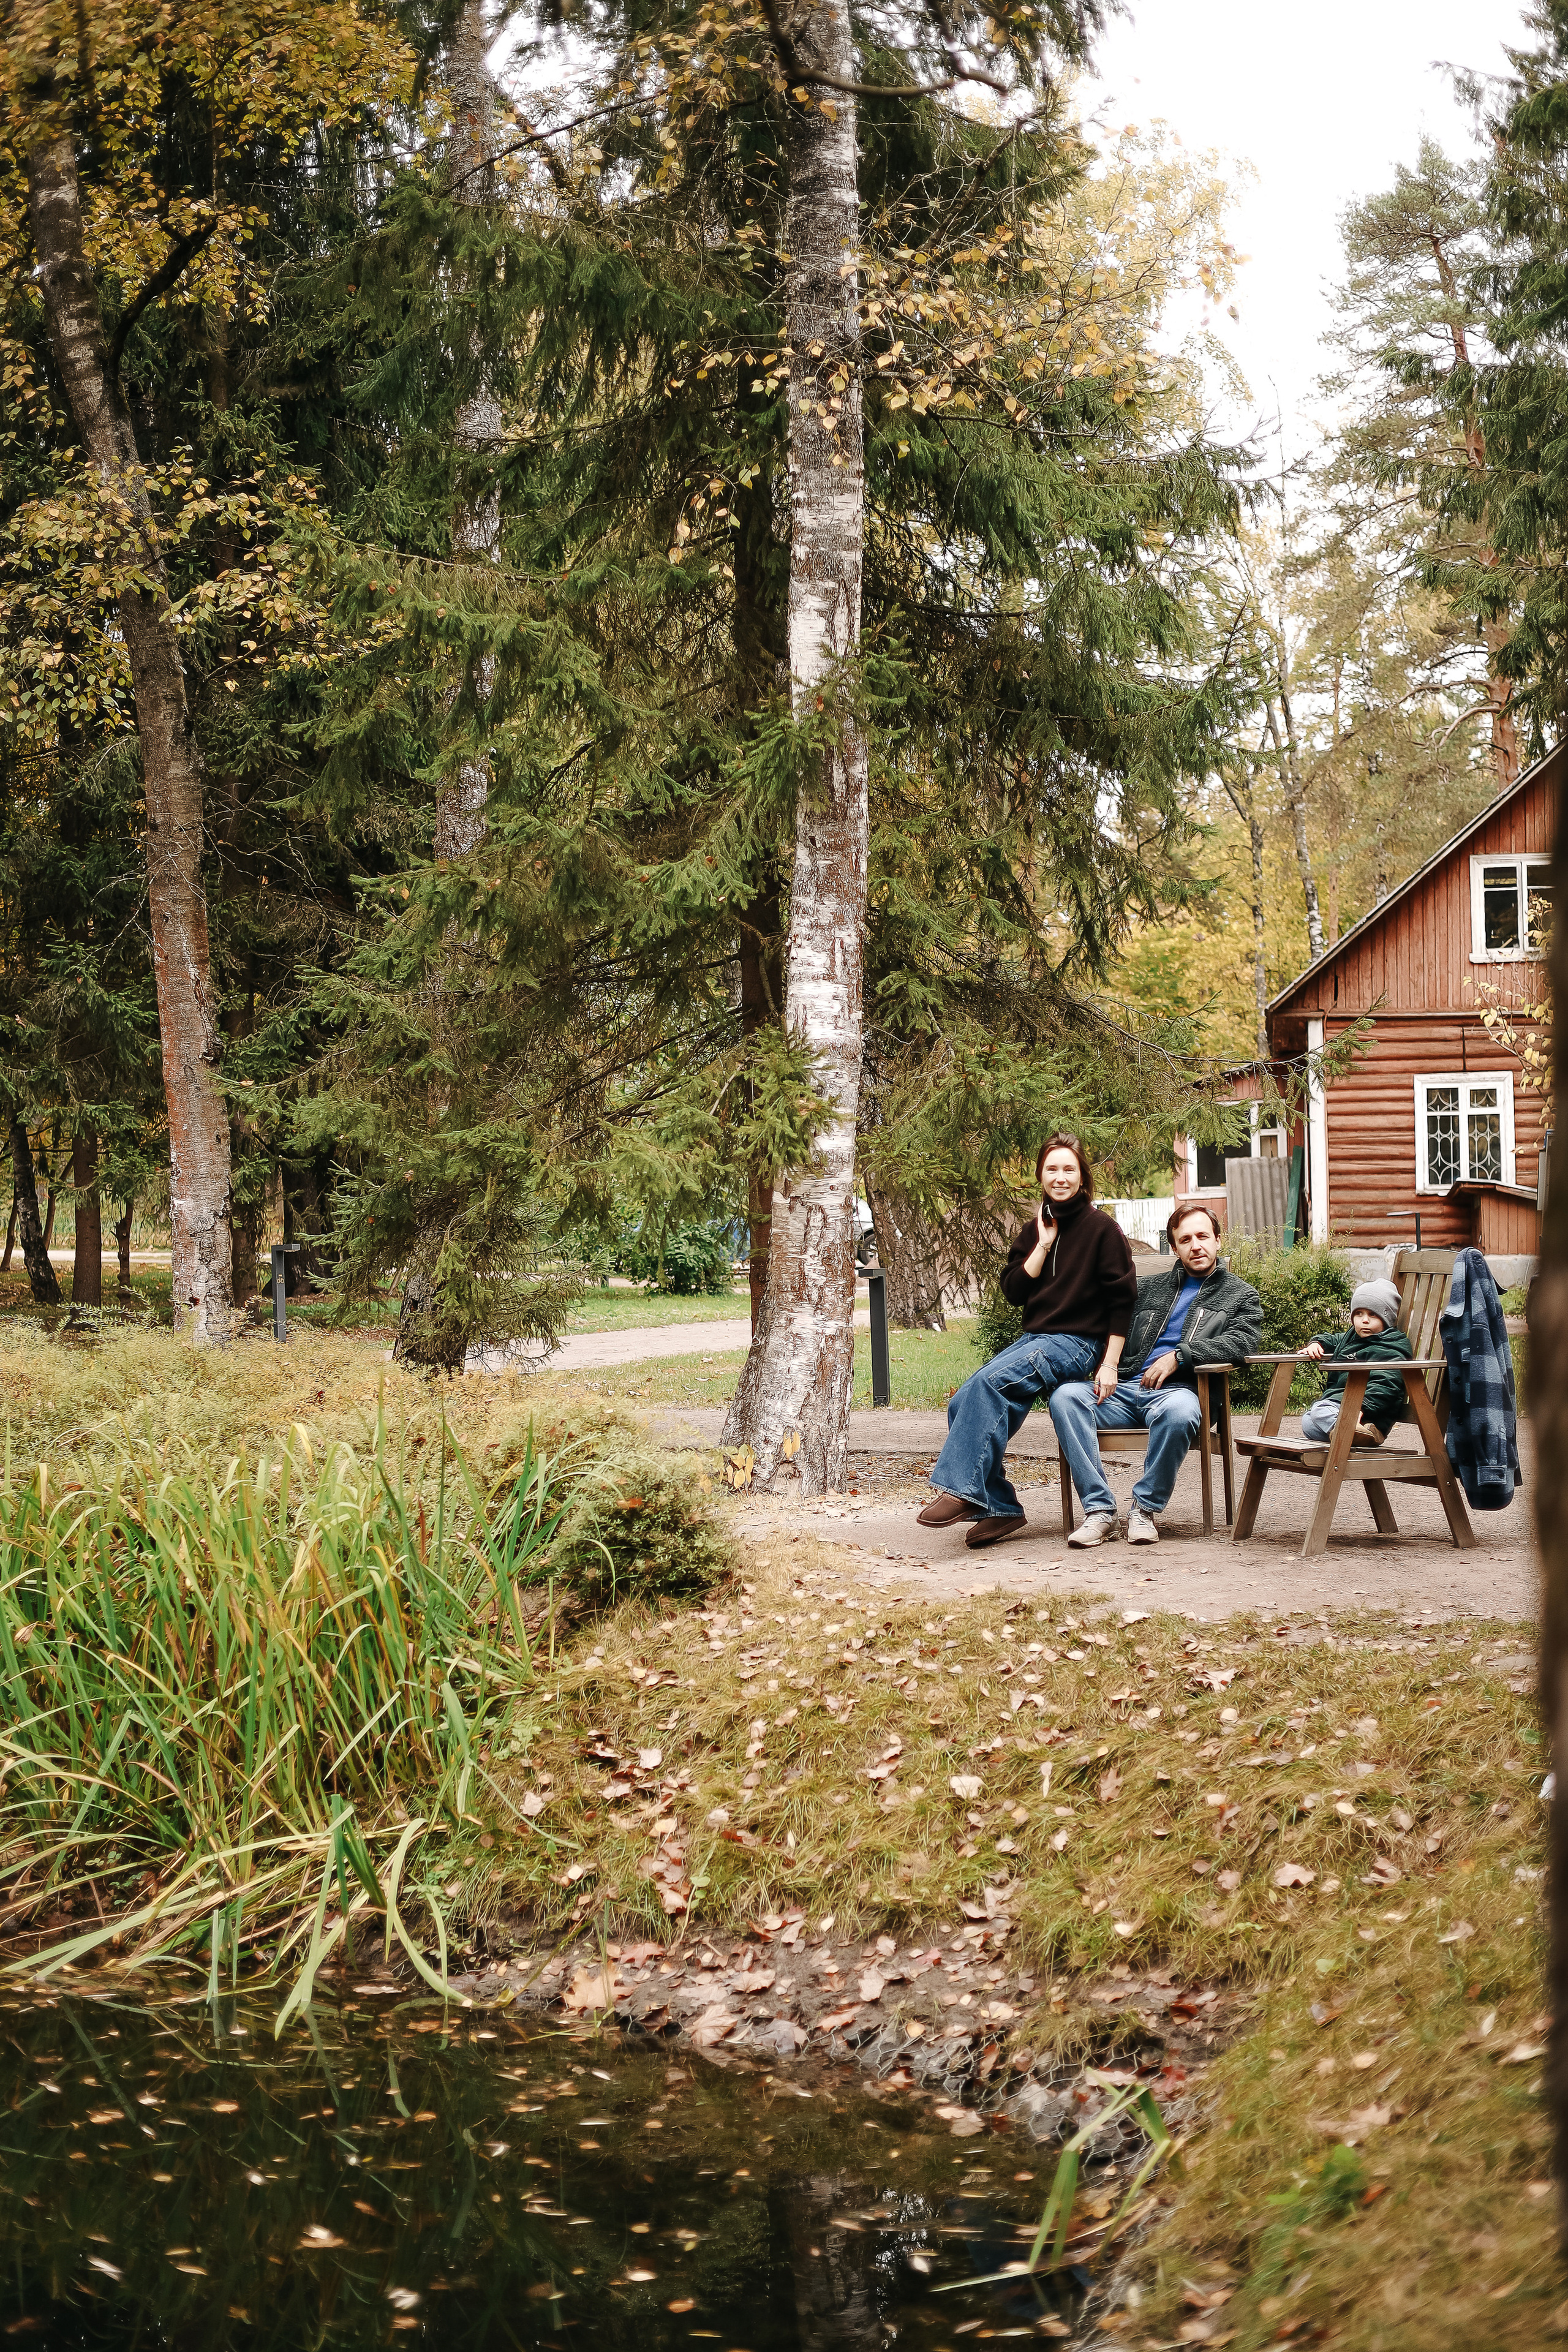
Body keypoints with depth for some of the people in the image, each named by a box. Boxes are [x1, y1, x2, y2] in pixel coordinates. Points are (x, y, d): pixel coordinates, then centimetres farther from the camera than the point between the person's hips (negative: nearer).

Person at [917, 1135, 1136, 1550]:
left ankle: (964, 1489, -32)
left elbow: (1122, 1299, -6)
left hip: (1077, 1343, -7)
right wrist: (1044, 1244, -2)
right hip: (1034, 1339, 7)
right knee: (963, 1405, -15)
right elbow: (1013, 1291, 6)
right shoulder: (1036, 1230, 14)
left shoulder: (1102, 1229, -4)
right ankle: (999, 1508, -12)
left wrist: (1110, 1365, -11)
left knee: (989, 1381, -31)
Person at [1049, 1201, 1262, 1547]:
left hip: (1180, 1389, -4)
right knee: (1066, 1396, -26)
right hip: (1125, 1389, 4)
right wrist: (1106, 1365, 0)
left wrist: (1179, 1356, -14)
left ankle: (1146, 1508, -22)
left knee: (1178, 1411, -42)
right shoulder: (1151, 1289, 27)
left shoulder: (1241, 1295, 15)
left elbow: (1244, 1341, -4)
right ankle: (1100, 1510, -28)